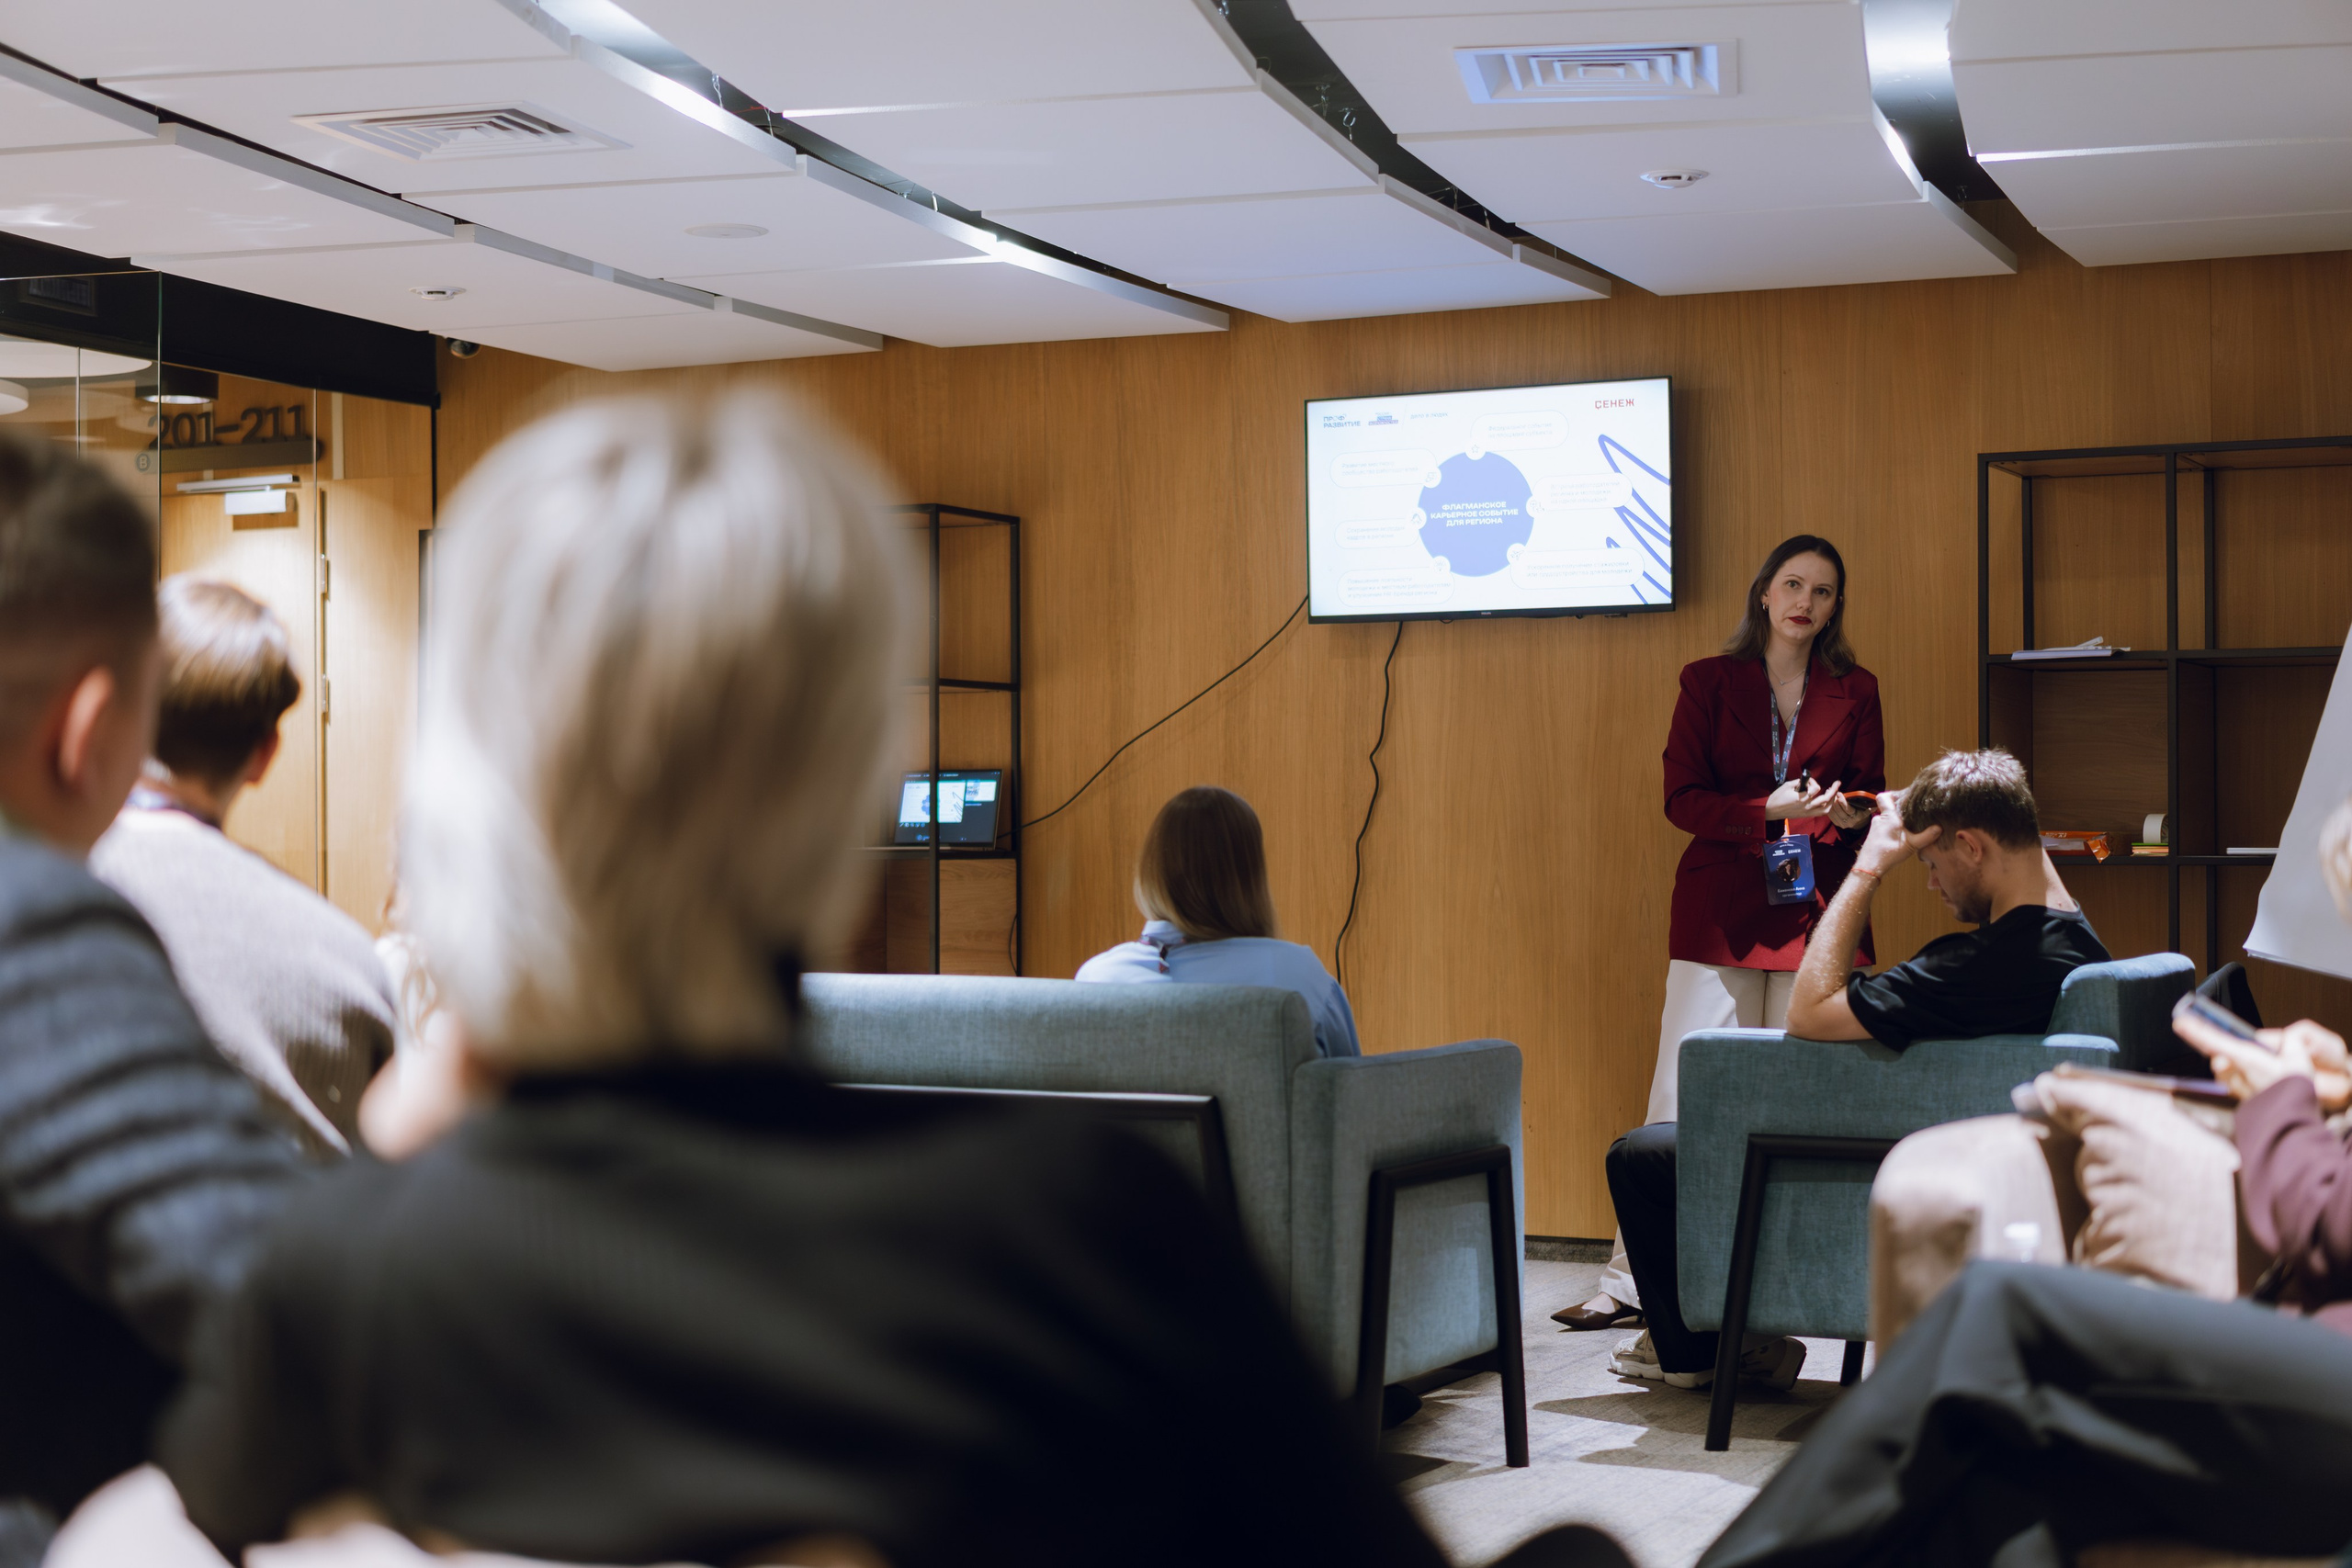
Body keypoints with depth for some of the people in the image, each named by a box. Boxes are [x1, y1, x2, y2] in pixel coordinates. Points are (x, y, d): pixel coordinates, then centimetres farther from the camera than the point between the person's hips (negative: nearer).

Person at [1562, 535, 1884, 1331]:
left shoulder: (1854, 691, 12)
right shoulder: (1710, 681, 7)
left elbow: (1872, 796, 13)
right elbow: (1682, 797, 0)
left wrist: (1851, 814, -11)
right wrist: (1770, 812, -15)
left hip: (1818, 910, 2)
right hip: (1719, 912, -1)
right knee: (1683, 1095, -4)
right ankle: (1633, 1279, -1)